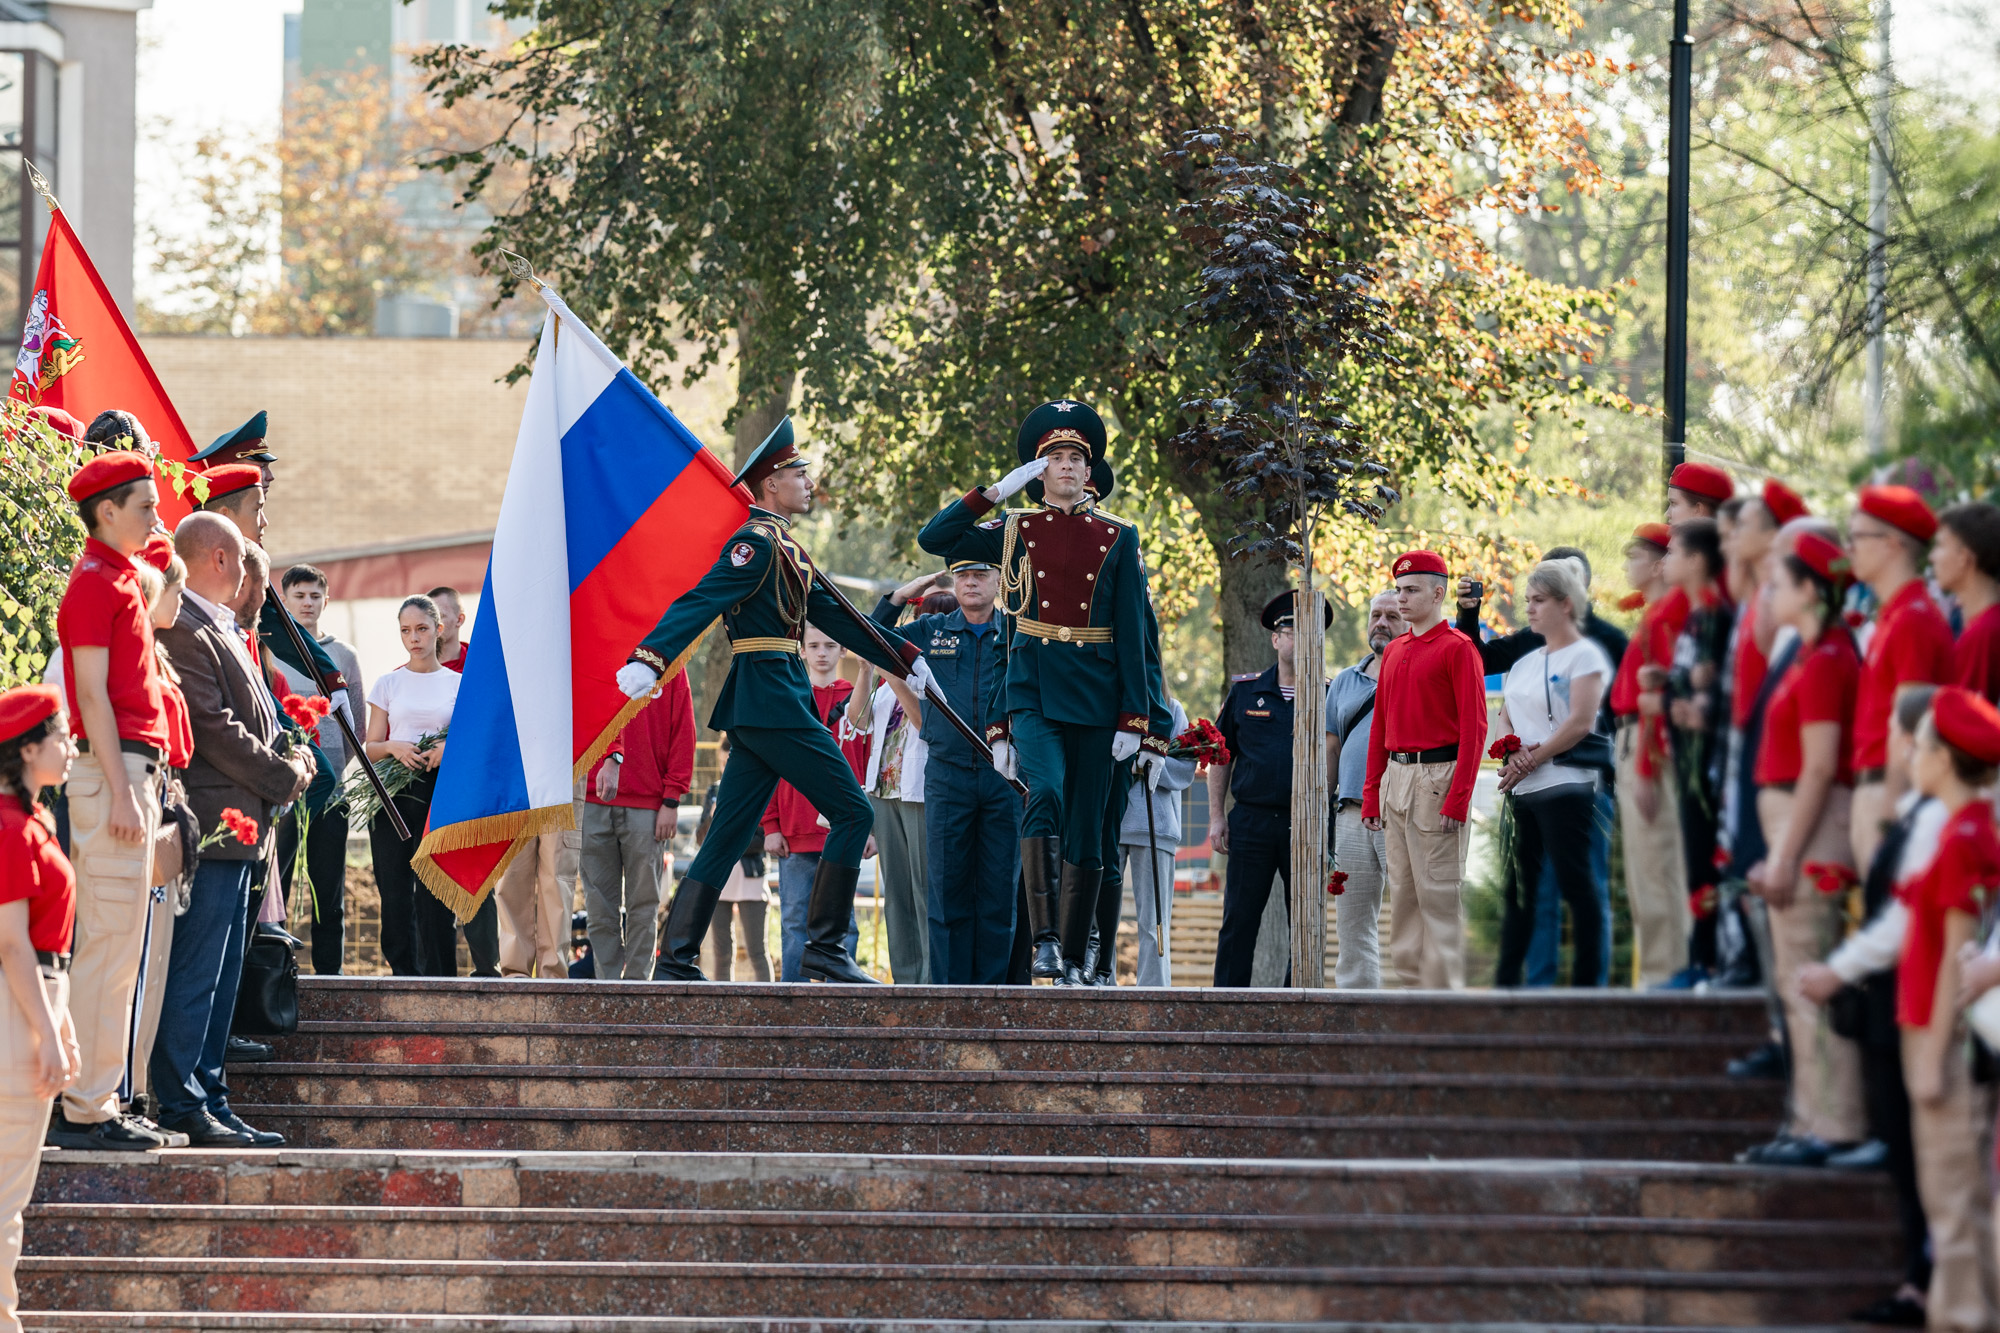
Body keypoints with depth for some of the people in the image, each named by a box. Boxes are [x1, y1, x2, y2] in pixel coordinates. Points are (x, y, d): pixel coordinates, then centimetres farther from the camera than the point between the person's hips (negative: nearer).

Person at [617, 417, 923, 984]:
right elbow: (699, 603, -21)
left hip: (757, 708, 10)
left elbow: (835, 617, 27)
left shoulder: (783, 548, 20)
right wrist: (651, 660, -34)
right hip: (775, 701, -10)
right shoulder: (757, 544, -10)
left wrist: (904, 658, 29)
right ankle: (825, 946, -6)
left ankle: (677, 960, 3)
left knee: (727, 838, 6)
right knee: (853, 813, -6)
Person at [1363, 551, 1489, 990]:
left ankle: (1444, 990, -5)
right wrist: (1371, 793, 13)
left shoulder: (1458, 649, -7)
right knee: (1402, 893, 8)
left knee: (1438, 893, -7)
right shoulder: (1394, 651, 17)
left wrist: (1458, 799, -18)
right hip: (1396, 777, 8)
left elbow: (1473, 728, -12)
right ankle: (1411, 982, 12)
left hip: (1437, 777, -8)